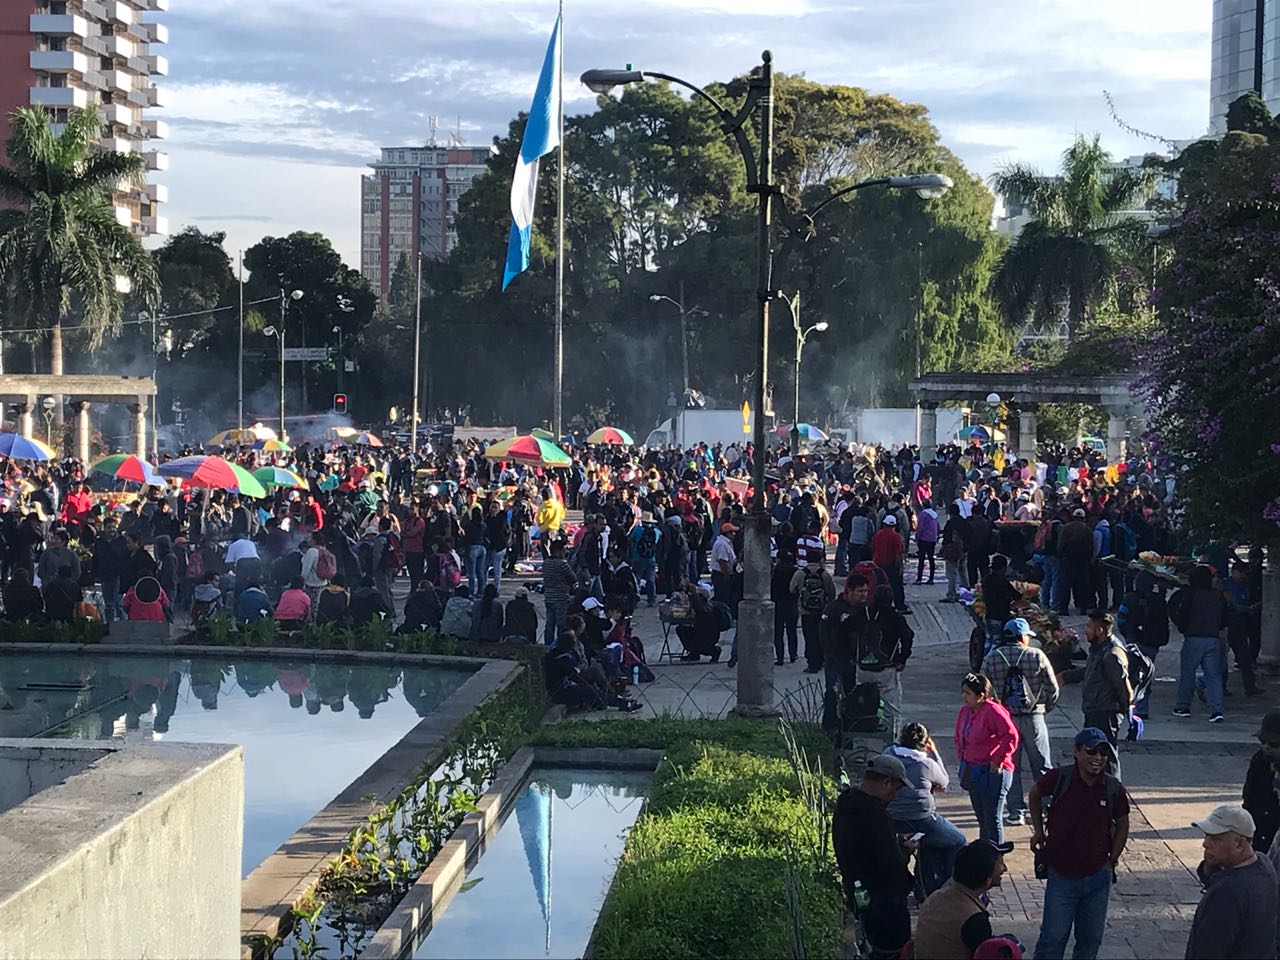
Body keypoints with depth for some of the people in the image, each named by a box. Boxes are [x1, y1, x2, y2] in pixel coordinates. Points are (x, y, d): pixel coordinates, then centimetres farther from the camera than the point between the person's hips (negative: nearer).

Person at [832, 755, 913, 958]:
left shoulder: (844, 805, 4)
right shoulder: (876, 816, -28)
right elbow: (894, 864, -25)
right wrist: (905, 849, -6)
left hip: (856, 893, 10)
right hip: (884, 898, -10)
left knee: (878, 949, 23)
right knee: (894, 951, 2)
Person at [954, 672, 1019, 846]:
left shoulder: (993, 711, -18)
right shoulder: (965, 711, 9)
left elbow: (1011, 736, -25)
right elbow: (959, 737, 24)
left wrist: (997, 761, -20)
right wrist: (962, 757, 12)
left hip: (993, 772, -9)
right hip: (972, 771, 9)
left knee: (993, 819, -3)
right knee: (982, 818, 17)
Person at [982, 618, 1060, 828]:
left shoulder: (991, 658, -1)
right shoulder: (1036, 656, -5)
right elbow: (1053, 689, -3)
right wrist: (1045, 707, 15)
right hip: (1033, 717, -1)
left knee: (1010, 768, 9)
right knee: (1042, 766, 11)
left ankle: (1016, 812, 8)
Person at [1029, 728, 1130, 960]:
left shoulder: (1114, 788, -5)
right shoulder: (1059, 778, -11)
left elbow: (1122, 825, 11)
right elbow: (1035, 795, 10)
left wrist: (1112, 860, 6)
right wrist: (1038, 831, 7)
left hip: (1098, 877, 2)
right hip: (1061, 875, -2)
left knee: (1091, 939, 12)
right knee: (1053, 937, 0)